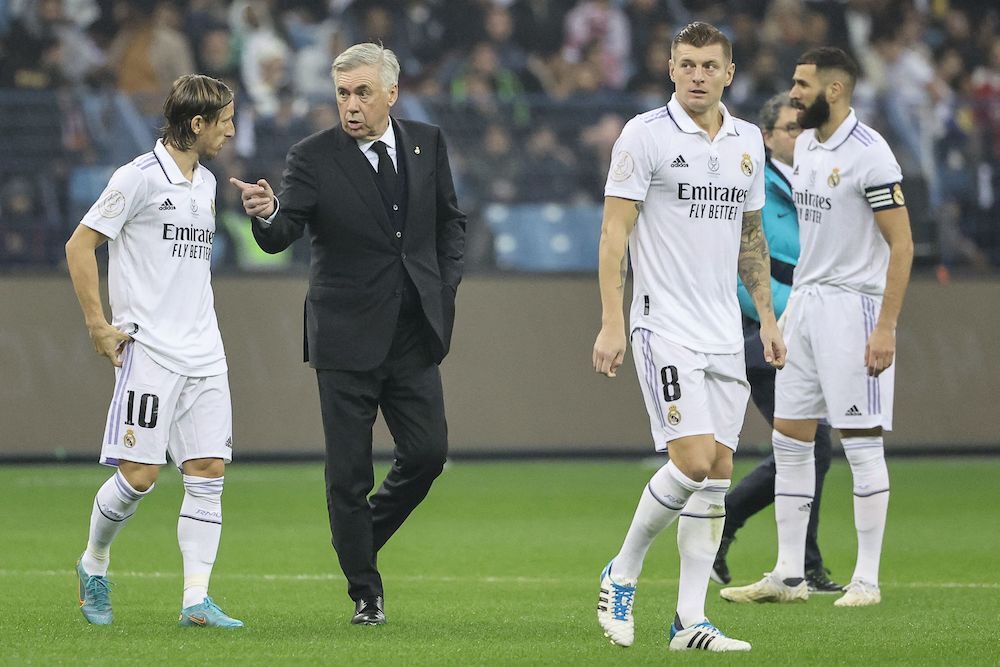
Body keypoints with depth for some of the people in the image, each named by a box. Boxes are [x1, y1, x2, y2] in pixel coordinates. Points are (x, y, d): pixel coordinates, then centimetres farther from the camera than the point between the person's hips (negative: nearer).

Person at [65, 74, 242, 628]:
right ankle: (94, 565, 18)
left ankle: (196, 599, -3)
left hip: (203, 353, 7)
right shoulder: (140, 177, -8)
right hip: (149, 349, -7)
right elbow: (80, 245, -6)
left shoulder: (205, 183, 15)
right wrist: (98, 324, -10)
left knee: (209, 470, -2)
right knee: (140, 473, -8)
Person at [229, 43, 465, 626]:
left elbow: (451, 220, 17)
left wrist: (447, 286, 4)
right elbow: (281, 235, -18)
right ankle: (366, 594, 10)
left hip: (415, 333, 3)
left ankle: (365, 533, 27)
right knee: (349, 471, -2)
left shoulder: (428, 144, 4)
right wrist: (266, 215, -41)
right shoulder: (313, 157, -8)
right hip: (349, 337, -3)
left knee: (428, 452, -1)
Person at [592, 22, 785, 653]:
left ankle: (690, 620, 5)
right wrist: (612, 323, -15)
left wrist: (768, 317, 16)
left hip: (725, 332, 6)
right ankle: (622, 575, 5)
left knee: (719, 469, 2)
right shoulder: (645, 135, -7)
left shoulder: (748, 141, 11)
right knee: (693, 461, -16)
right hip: (664, 326, -6)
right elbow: (615, 230, -8)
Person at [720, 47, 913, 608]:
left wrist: (886, 327, -19)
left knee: (862, 444, -4)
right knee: (789, 439, 7)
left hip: (853, 305, -9)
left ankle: (867, 579, 1)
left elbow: (901, 244, -15)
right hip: (805, 303, 9)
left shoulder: (869, 153, -14)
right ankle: (789, 575, 12)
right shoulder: (806, 145, 12)